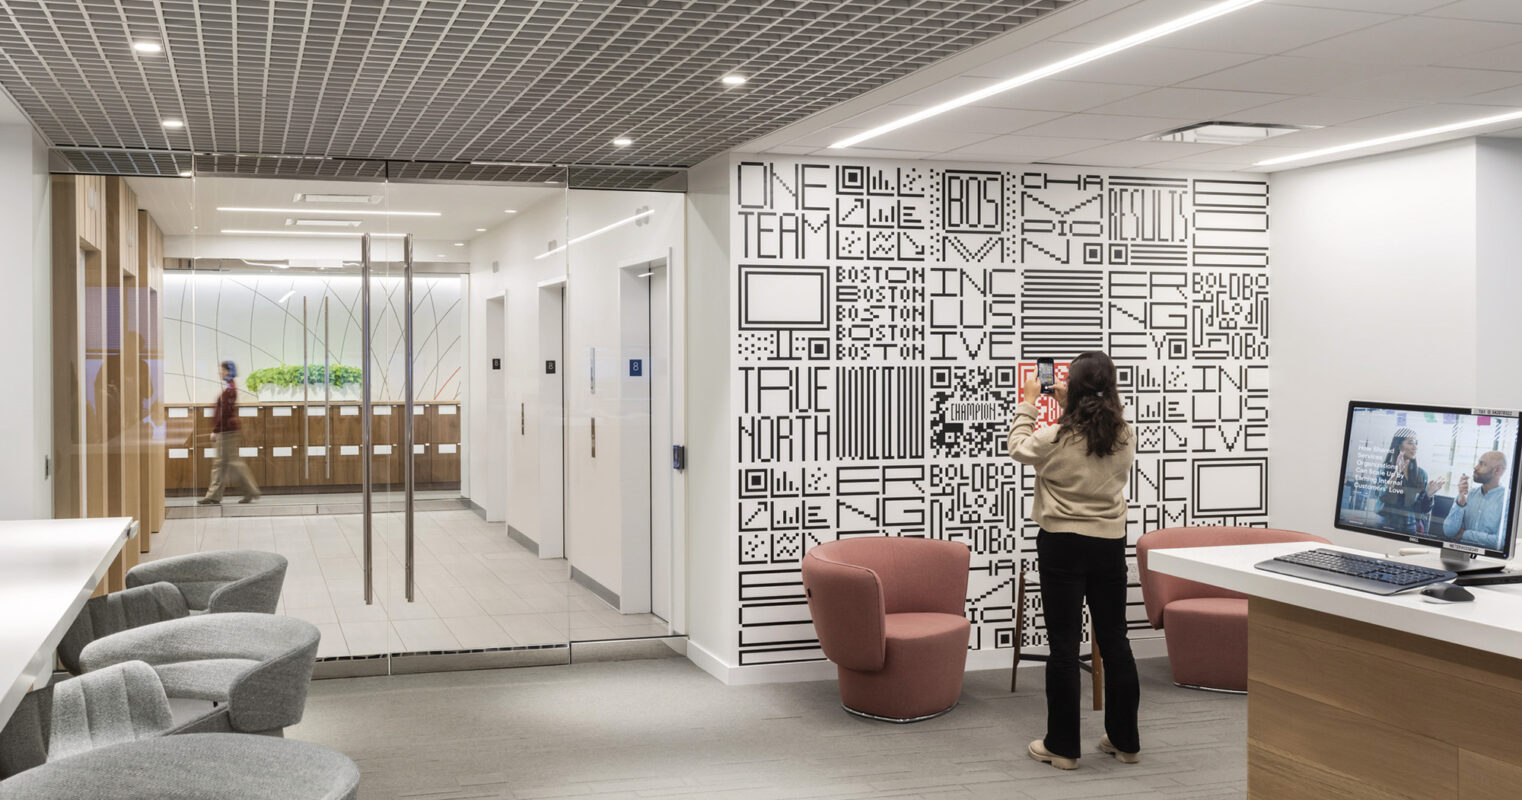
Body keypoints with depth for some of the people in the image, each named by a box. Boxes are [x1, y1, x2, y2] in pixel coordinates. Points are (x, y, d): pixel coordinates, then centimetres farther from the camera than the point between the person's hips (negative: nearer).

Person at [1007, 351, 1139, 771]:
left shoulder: (1056, 439, -16)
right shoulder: (1125, 438, -3)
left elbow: (1018, 447, 4)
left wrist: (1029, 403, 15)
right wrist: (1070, 407, 22)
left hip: (1063, 546, -4)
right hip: (1110, 546, 4)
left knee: (1064, 645, 2)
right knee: (1115, 641, 13)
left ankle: (1062, 745, 8)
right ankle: (1124, 739, 22)